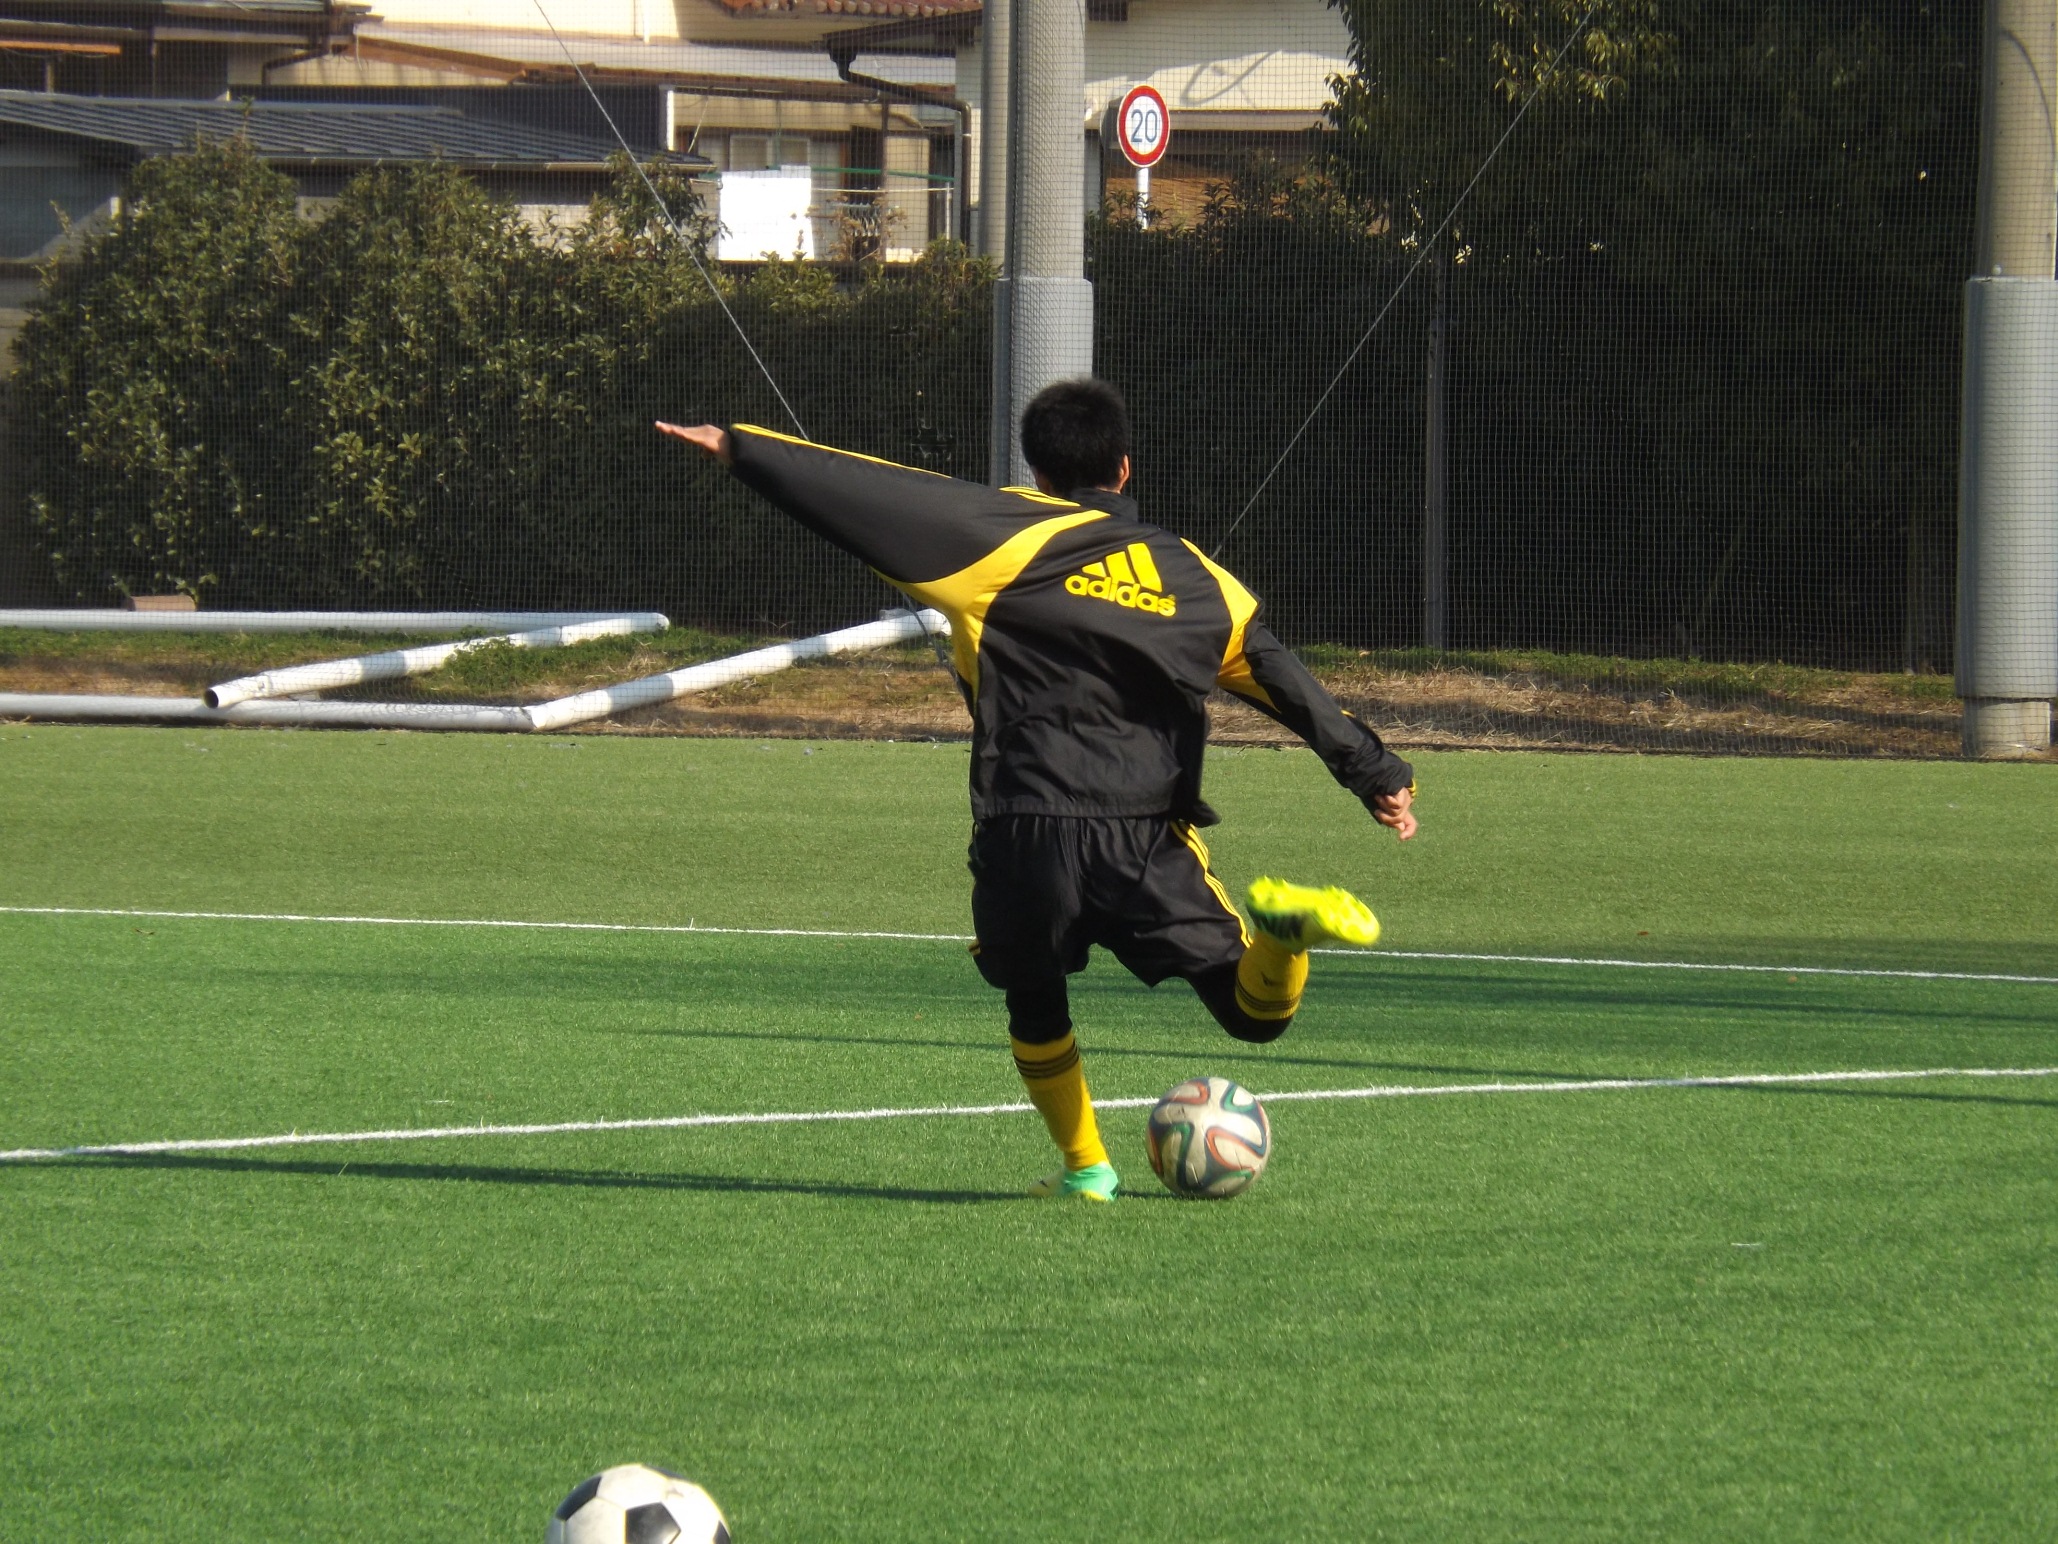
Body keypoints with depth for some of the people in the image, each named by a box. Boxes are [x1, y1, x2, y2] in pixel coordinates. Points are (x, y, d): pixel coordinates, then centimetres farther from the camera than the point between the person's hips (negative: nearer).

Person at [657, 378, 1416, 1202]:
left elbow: (880, 497, 1)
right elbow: (1288, 684, 14)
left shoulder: (1019, 538, 4)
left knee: (1034, 1003, 25)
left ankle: (1085, 1166, 23)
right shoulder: (1196, 577, 15)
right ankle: (1287, 922, -26)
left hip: (1025, 836, -1)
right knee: (1257, 1014, 4)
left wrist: (740, 447, 6)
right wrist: (1380, 775, 19)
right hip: (1149, 842, 1)